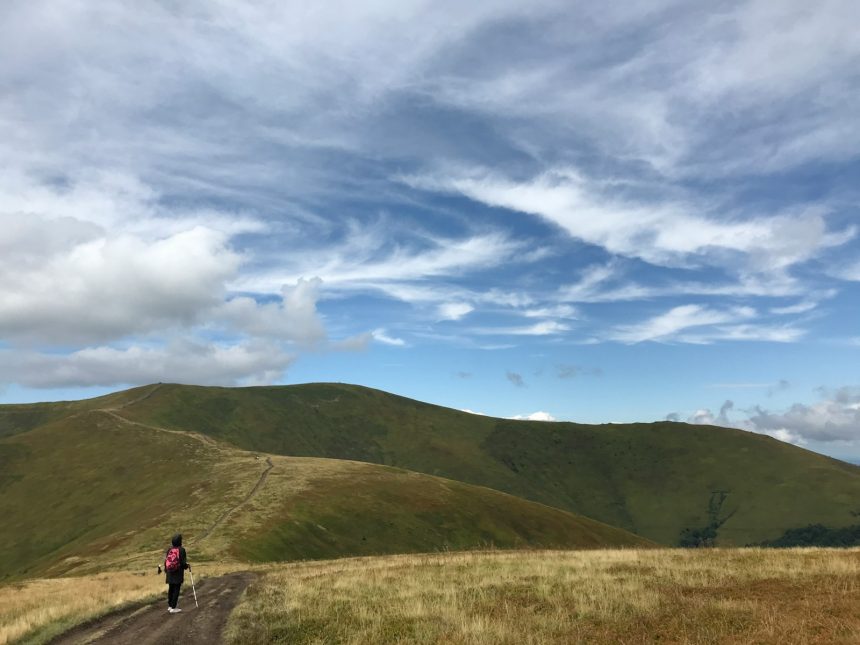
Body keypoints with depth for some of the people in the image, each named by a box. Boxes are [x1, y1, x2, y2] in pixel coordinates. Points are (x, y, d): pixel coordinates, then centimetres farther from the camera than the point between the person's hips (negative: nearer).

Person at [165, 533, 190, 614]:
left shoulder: (169, 549, 2)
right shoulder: (181, 550, -14)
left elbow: (165, 561, 7)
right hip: (178, 574, -6)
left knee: (171, 589, 16)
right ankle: (173, 608, 3)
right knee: (176, 590, 1)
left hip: (170, 573, 6)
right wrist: (187, 566, 6)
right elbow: (183, 562, -15)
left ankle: (170, 606, 25)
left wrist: (166, 571, 22)